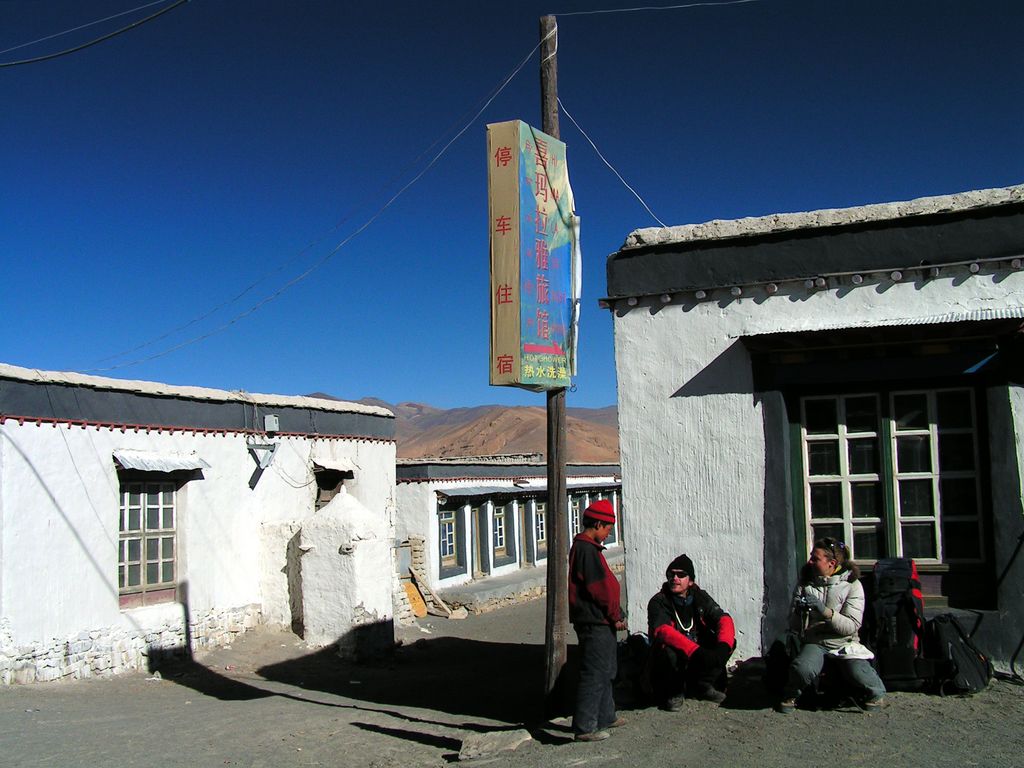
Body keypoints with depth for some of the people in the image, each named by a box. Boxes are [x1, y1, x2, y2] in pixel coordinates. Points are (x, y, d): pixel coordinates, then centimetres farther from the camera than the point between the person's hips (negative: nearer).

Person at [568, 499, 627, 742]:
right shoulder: (587, 549, -19)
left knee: (606, 671, 21)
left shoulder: (583, 546, 14)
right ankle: (584, 727, 2)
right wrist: (616, 616, -11)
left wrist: (615, 614, 17)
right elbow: (601, 588, -21)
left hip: (598, 622, 11)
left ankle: (605, 717, 33)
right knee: (594, 674, -5)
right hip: (595, 623, -11)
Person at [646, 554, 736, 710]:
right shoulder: (658, 602, -11)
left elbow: (724, 619, -9)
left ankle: (702, 685, -2)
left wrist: (723, 647, -31)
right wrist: (696, 651, -41)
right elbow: (663, 631, -29)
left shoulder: (700, 597, 3)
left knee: (729, 640, -15)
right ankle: (674, 692, -6)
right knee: (668, 653, -37)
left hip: (699, 654, 4)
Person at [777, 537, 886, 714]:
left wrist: (825, 611, -24)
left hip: (844, 643, -1)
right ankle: (791, 695, 1)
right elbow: (794, 627, 8)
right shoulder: (805, 585, 6)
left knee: (857, 672, -28)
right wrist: (798, 612, -14)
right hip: (814, 643, 1)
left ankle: (876, 693, 7)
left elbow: (852, 626, -10)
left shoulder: (852, 585, -1)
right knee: (802, 668, -30)